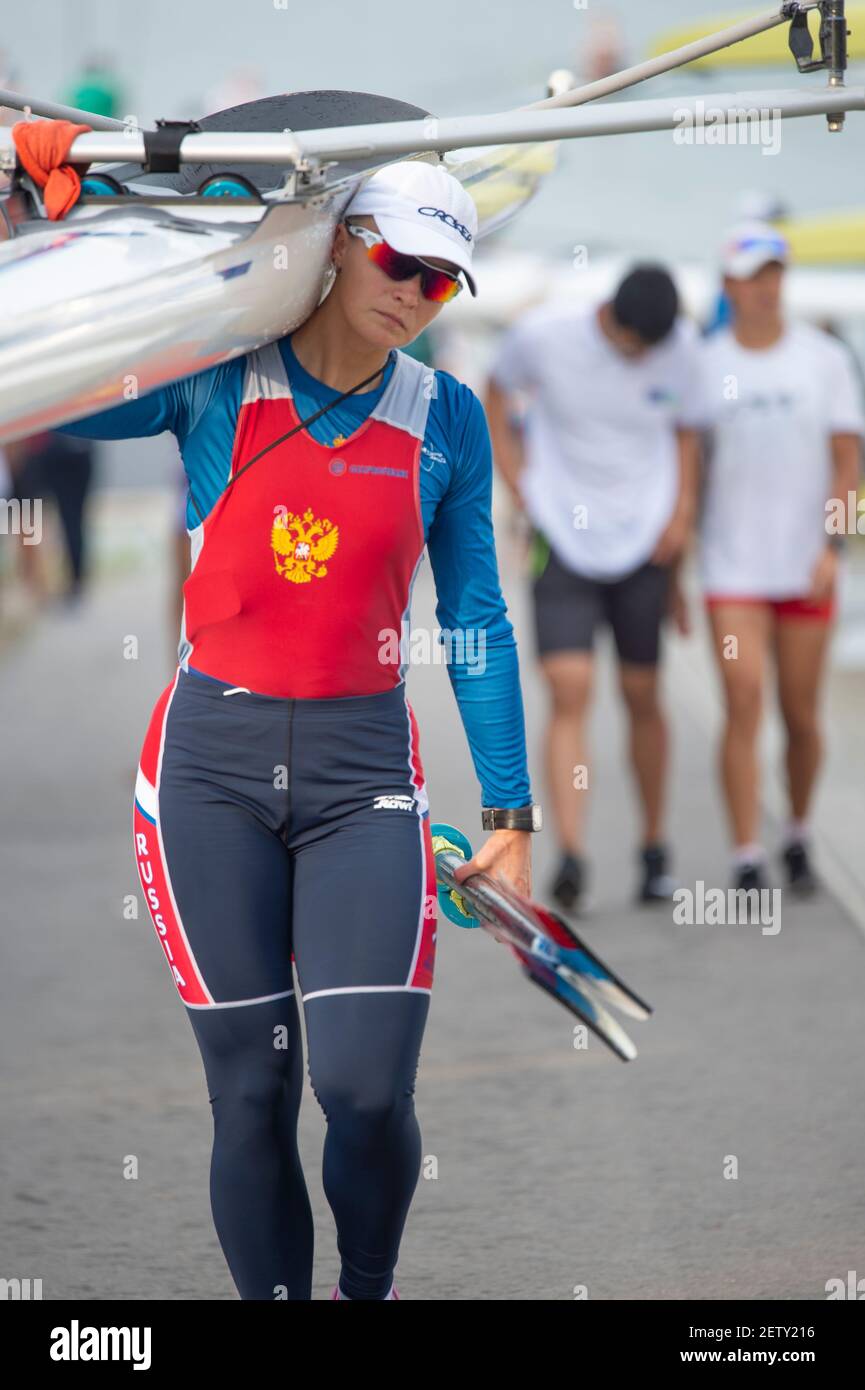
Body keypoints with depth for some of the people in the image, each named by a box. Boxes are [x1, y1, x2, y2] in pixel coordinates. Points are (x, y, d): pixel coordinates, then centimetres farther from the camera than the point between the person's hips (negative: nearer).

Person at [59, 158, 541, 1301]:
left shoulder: (446, 422, 5)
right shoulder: (213, 383, 0)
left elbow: (476, 624, 10)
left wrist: (511, 813, 8)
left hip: (363, 774, 1)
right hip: (215, 765, -1)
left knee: (368, 1089, -11)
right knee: (251, 1091, -1)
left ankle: (369, 1288, 17)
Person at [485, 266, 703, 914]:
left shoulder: (681, 347, -6)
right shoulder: (542, 333, -13)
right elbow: (497, 400, 4)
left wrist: (682, 514, -1)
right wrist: (526, 497, -2)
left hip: (642, 544, 2)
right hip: (563, 540, -2)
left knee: (642, 696, 8)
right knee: (569, 693, -14)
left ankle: (655, 848, 24)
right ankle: (571, 859, -19)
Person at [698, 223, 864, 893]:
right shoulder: (703, 366, 1)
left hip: (806, 566, 1)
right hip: (733, 568, -1)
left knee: (802, 714, 6)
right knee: (745, 707, -11)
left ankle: (799, 835, 29)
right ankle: (747, 860, -8)